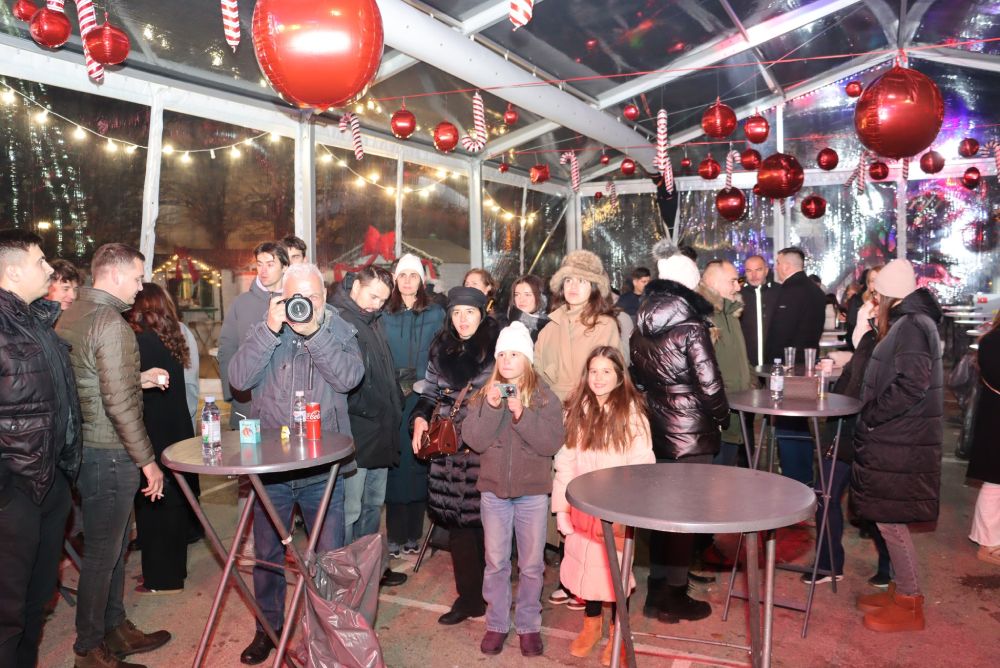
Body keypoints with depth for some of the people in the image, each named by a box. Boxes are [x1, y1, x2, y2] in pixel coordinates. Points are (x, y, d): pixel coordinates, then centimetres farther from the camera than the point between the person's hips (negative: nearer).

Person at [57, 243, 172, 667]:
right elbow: (118, 404, -24)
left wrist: (137, 378, 14)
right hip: (109, 454, -10)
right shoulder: (109, 322, -20)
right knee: (102, 553, 5)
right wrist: (147, 460, -17)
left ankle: (115, 630, 34)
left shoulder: (70, 315, 10)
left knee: (114, 546, 20)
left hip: (84, 448, 10)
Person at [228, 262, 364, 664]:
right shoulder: (264, 332, 2)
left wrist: (313, 332, -24)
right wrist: (270, 329, -21)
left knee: (331, 555, 8)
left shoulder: (339, 331, -1)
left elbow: (350, 377, -18)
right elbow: (239, 379, -13)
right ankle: (268, 628, 37)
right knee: (266, 554, 16)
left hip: (323, 469, -1)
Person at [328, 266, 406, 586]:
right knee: (349, 510, 0)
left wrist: (394, 409, 14)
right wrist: (367, 410, -17)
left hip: (380, 432, 10)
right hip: (354, 433, -9)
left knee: (373, 503, 19)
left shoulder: (372, 322, 15)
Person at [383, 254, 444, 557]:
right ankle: (395, 535, 10)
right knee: (395, 462, 1)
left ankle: (414, 534, 14)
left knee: (419, 463, 3)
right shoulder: (384, 315, 8)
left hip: (423, 398, 0)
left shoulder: (435, 314, 5)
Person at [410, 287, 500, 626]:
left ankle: (488, 593, 20)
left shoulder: (495, 347, -3)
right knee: (456, 522, 7)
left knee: (483, 520, 1)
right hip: (448, 447, 4)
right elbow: (429, 393, 17)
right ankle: (469, 596, 21)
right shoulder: (441, 348, 12)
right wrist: (420, 418, 1)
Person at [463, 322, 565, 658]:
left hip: (532, 491, -1)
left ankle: (528, 625, 26)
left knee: (531, 564, 9)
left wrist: (522, 414, -24)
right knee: (495, 562, 12)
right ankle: (496, 623, 27)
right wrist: (491, 407, -22)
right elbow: (473, 440, -10)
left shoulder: (545, 397, -5)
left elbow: (553, 442, -16)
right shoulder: (484, 394, 0)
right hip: (493, 490, 2)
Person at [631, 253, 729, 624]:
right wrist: (722, 417, 1)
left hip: (656, 428, 6)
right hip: (691, 431, -6)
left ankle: (657, 588, 26)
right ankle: (674, 596, 14)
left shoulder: (641, 328, 4)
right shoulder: (691, 327, -15)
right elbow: (709, 383, -14)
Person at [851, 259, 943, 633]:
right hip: (894, 440, 9)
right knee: (888, 517, 16)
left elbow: (912, 385, -25)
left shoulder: (913, 325, -16)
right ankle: (902, 591, 28)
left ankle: (909, 605, 11)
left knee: (889, 518, -1)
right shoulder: (909, 322, 13)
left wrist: (871, 417, -16)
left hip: (899, 444, -9)